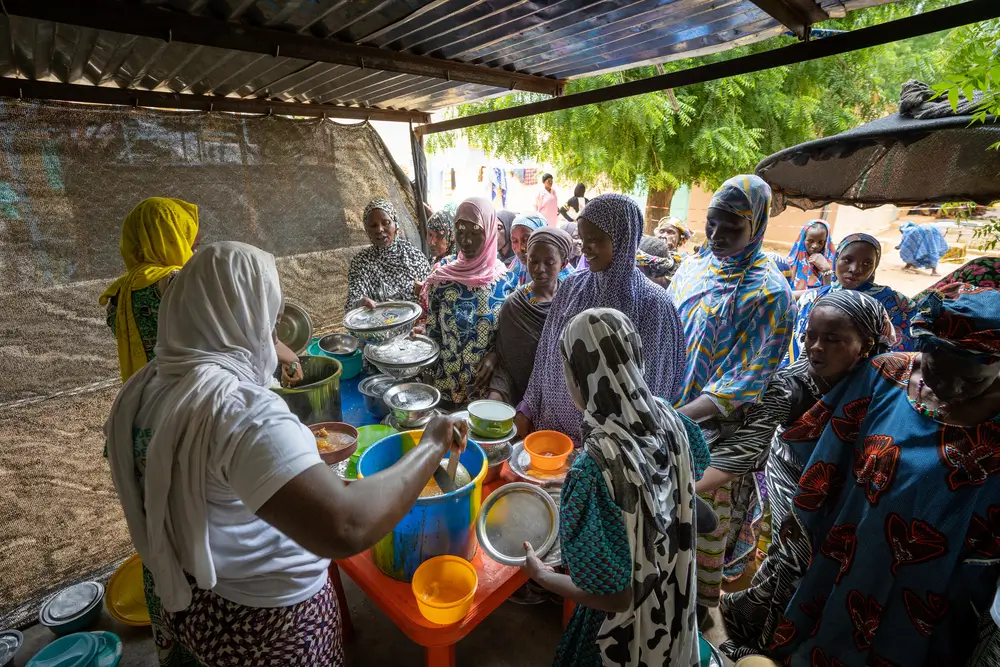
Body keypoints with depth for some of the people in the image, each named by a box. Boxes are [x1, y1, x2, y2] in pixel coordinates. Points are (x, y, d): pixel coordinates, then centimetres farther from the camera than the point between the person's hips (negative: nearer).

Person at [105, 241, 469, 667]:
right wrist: (432, 447, -31)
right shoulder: (238, 409, -34)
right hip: (262, 621, -7)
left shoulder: (144, 386, -7)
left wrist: (297, 449, 10)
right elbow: (344, 528, -43)